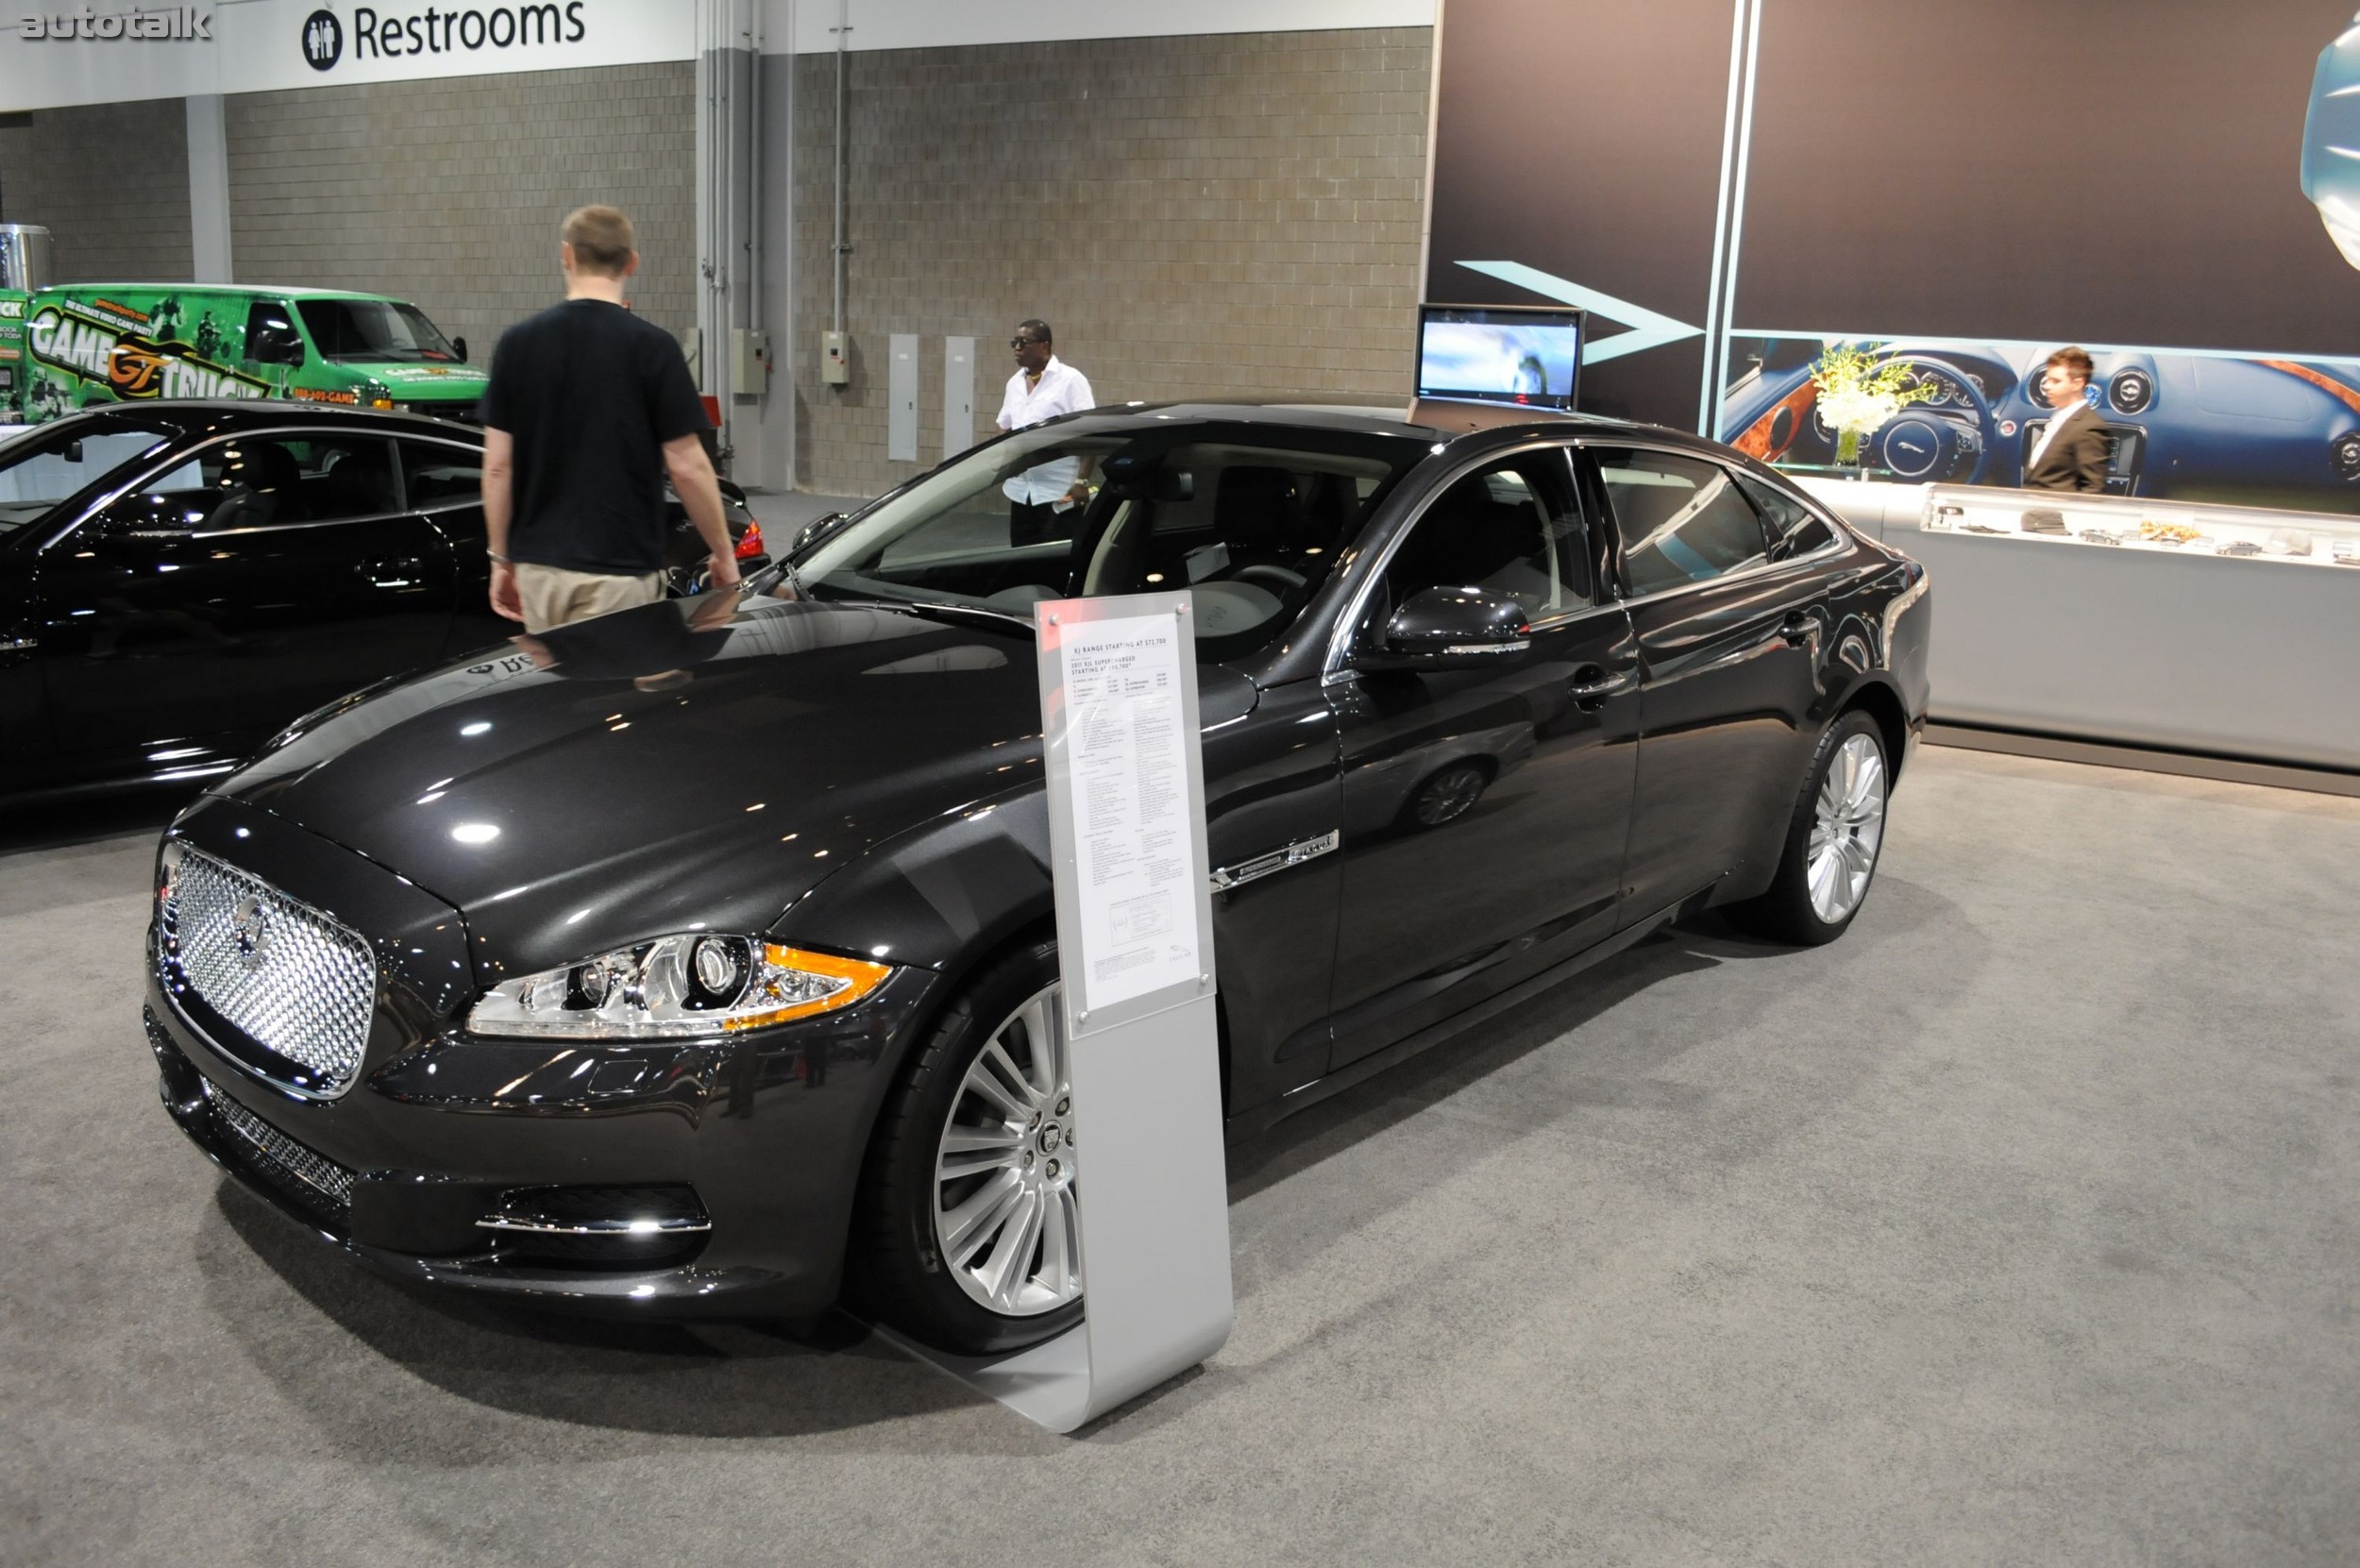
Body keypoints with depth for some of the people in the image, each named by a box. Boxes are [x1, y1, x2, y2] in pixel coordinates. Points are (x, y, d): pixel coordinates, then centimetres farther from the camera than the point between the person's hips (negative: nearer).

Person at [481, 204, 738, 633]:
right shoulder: (651, 346, -9)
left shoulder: (517, 344, 1)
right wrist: (724, 554, 2)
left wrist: (500, 558, 12)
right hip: (619, 570, -4)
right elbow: (687, 467, -10)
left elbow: (497, 466, 2)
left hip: (538, 565, 4)